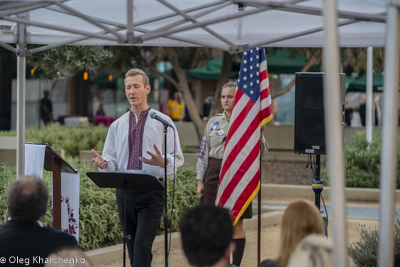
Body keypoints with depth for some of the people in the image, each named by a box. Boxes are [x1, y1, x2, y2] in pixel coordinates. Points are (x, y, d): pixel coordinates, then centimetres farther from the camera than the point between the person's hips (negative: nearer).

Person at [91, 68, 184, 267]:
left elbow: (177, 159, -3)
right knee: (133, 248, 10)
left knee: (142, 246, -15)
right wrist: (104, 163, -11)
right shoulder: (117, 126, 13)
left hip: (151, 192, -5)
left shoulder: (163, 122, 1)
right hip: (124, 191, 5)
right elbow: (112, 160, 14)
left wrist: (162, 162, -25)